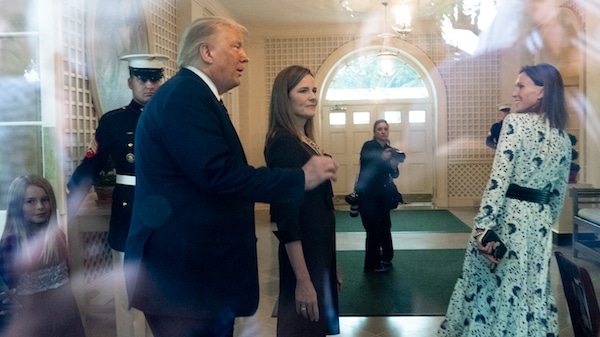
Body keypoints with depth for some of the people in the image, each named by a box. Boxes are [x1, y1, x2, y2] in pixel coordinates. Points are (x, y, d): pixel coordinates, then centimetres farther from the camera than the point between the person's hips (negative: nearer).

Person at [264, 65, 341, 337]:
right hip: (302, 256, -9)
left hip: (319, 250, 9)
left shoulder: (306, 142, 9)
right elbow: (286, 217, -22)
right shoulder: (283, 144, -18)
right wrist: (303, 279, -23)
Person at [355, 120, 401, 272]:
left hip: (382, 195, 6)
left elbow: (394, 174, 4)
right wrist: (381, 158, -38)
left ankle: (386, 259, 23)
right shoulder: (368, 146, -9)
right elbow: (365, 166, -23)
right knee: (373, 229, -7)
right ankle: (372, 264, 5)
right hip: (367, 194, -5)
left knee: (385, 227, 7)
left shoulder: (390, 149, 7)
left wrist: (394, 166, -19)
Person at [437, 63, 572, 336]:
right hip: (538, 221, 6)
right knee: (534, 291, 13)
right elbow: (559, 193, 15)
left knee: (488, 284, 8)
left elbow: (499, 178, -18)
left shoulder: (516, 122, -10)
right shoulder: (563, 138, 10)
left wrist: (483, 226, -19)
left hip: (508, 216, -6)